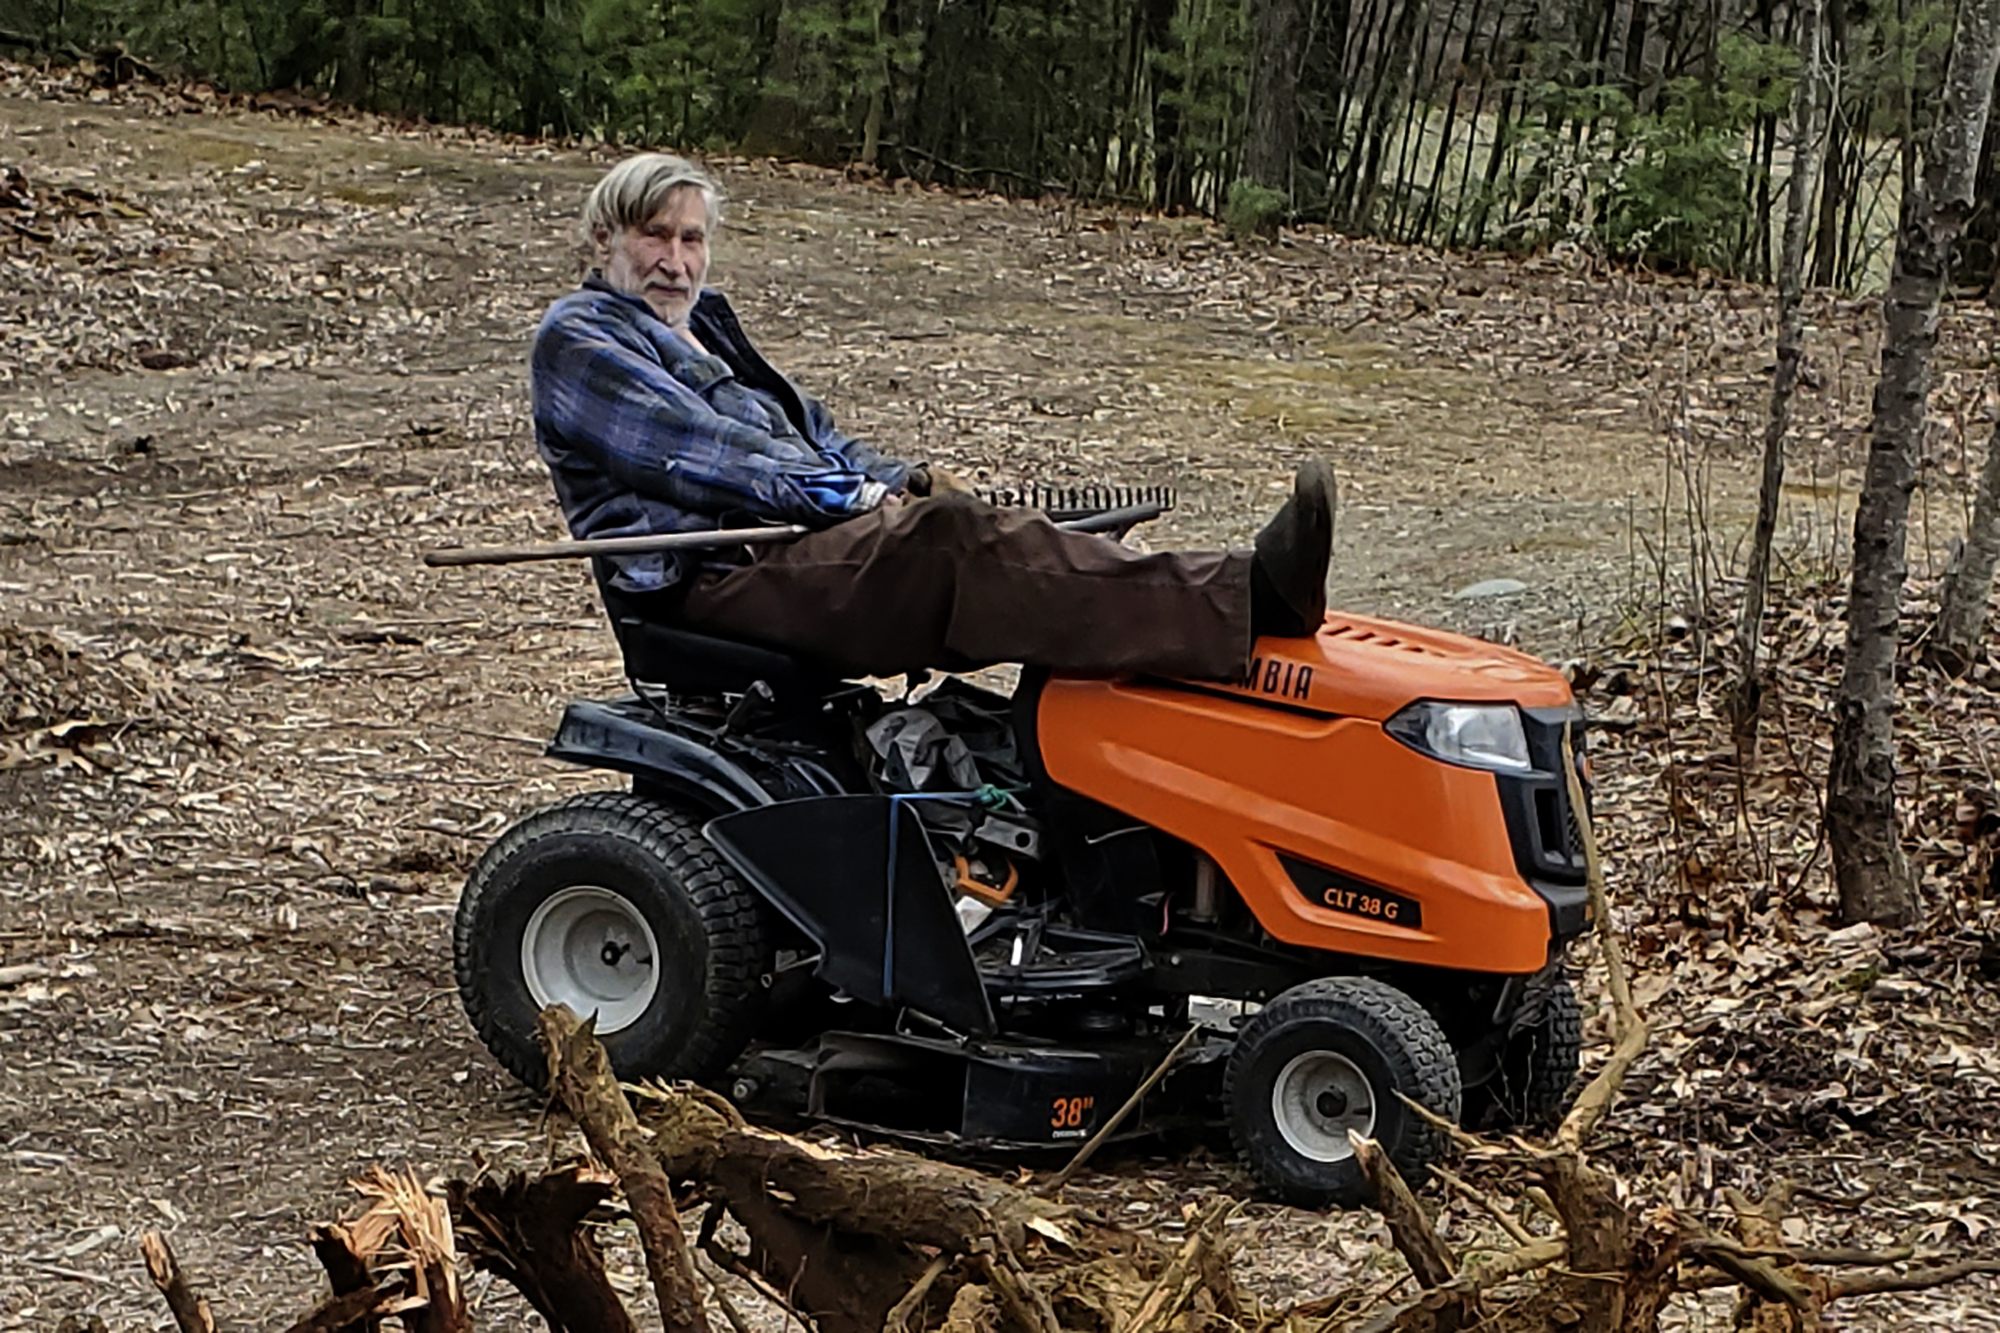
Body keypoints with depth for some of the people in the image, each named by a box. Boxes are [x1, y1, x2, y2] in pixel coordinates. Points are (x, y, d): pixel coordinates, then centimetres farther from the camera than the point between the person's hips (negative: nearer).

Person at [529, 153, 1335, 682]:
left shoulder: (703, 324, 29)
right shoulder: (577, 340, 0)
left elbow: (802, 427, 26)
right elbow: (693, 453, -12)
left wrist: (894, 482, 3)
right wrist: (855, 496, -16)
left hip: (790, 549, 9)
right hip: (704, 584, -9)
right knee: (944, 539, -31)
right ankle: (1248, 602, -47)